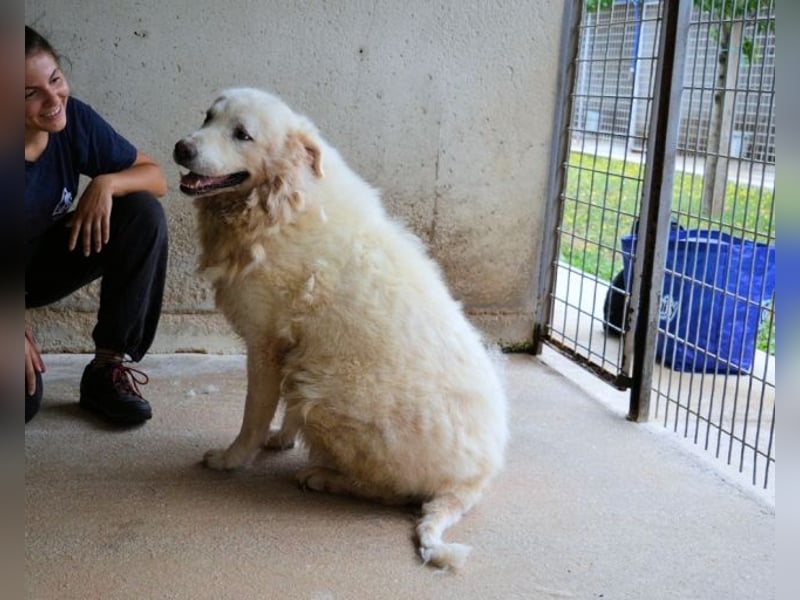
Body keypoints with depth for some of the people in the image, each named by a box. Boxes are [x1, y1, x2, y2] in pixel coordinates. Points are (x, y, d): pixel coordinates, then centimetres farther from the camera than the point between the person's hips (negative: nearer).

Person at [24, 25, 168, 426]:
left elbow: (155, 178, -8)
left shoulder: (74, 119, -17)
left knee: (144, 213, -20)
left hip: (45, 260, 5)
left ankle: (106, 369, -13)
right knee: (24, 403, -27)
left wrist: (106, 184, -30)